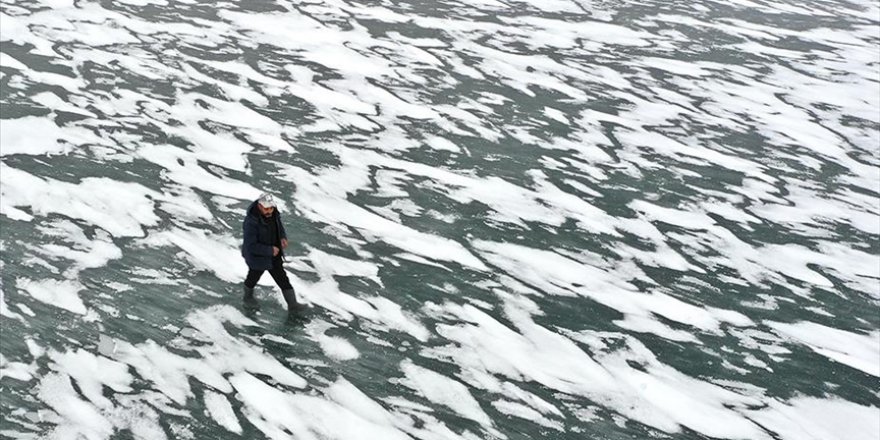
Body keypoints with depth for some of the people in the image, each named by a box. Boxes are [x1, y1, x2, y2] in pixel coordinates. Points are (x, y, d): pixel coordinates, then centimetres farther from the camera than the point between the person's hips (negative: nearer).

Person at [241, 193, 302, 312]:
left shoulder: (273, 213, -15)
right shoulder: (251, 222, -36)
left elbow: (279, 225, 8)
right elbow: (251, 245, -34)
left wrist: (283, 237, -11)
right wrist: (270, 250, -29)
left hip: (274, 255, 5)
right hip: (257, 257, -5)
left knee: (282, 279, 6)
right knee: (253, 277, 23)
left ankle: (292, 305, 14)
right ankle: (248, 297, 52)